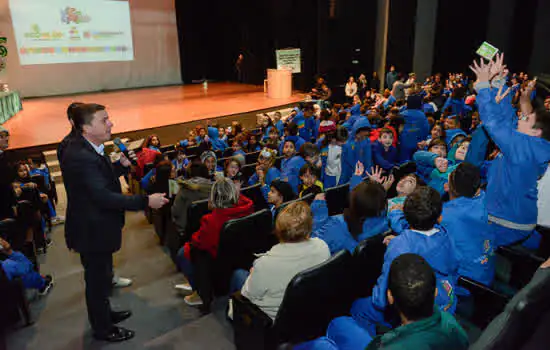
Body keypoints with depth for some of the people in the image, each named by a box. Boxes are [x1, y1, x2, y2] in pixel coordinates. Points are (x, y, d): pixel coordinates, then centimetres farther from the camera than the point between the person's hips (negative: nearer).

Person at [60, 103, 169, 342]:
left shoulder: (89, 149, 2)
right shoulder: (79, 157, -30)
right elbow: (104, 196, -35)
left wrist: (122, 165, -4)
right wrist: (146, 201, -34)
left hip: (97, 227, 10)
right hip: (91, 231, -10)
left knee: (101, 276, 26)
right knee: (97, 279, 9)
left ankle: (103, 314, 47)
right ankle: (103, 329, 30)